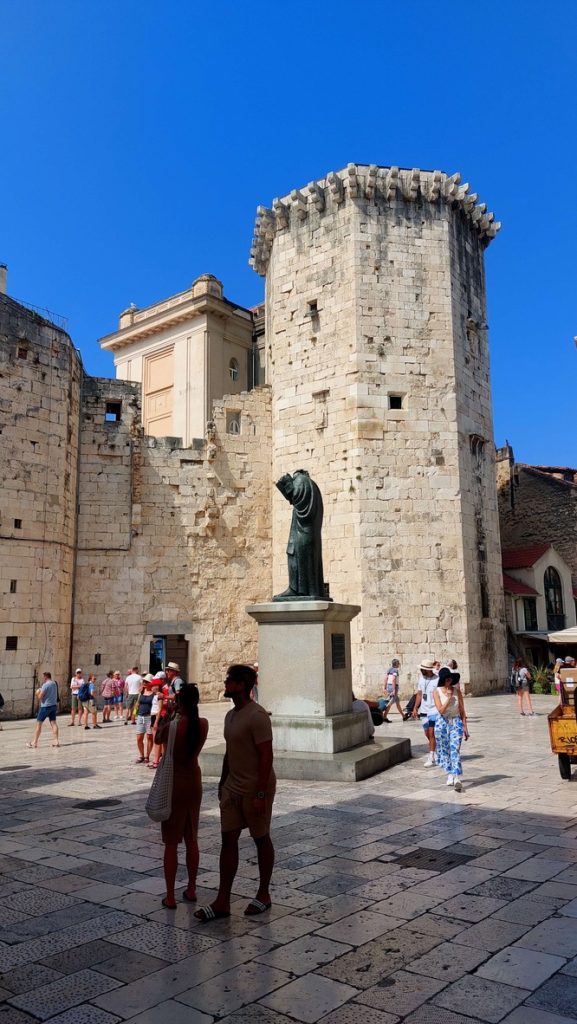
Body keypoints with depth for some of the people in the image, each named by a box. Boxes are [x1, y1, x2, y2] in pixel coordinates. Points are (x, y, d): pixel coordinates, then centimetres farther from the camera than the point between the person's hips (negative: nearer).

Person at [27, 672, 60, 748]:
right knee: (53, 723, 7)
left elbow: (40, 697, -16)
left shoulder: (45, 685, -16)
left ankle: (34, 743, 3)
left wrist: (38, 693, 2)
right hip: (54, 705, 7)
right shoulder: (54, 683, 9)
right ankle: (56, 741, 3)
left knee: (38, 724, 1)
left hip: (45, 706, -7)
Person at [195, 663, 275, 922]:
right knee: (228, 840, 7)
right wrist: (223, 783, 19)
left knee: (261, 839, 8)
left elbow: (266, 756, -22)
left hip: (256, 789, -8)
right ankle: (222, 902, 12)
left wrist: (260, 794, -24)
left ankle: (263, 895, 24)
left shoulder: (257, 716, -20)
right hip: (233, 788, 8)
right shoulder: (230, 715, 8)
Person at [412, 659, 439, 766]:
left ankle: (431, 758, 1)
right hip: (424, 711, 7)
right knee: (427, 734, 11)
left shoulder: (437, 680, -13)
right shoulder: (421, 679, 7)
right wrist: (415, 708, 11)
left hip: (434, 711, -6)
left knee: (432, 734, -6)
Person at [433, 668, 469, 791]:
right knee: (444, 750, 9)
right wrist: (449, 697, -21)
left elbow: (462, 710, 3)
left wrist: (465, 727, 2)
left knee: (455, 749, -13)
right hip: (442, 722, 1)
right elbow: (441, 710, -15)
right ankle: (450, 774, 27)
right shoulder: (437, 692, -6)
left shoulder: (457, 690, -2)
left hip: (456, 722, -1)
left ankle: (457, 779, -21)